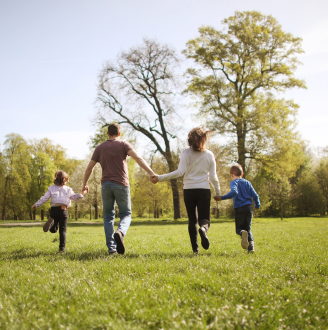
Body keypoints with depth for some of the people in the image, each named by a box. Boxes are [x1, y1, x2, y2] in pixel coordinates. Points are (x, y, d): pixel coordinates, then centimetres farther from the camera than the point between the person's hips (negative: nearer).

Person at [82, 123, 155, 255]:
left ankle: (111, 247, 1)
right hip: (121, 184, -2)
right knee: (126, 214, 7)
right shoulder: (123, 144, 4)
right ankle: (120, 232, -25)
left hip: (106, 185, 2)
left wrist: (84, 184, 24)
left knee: (108, 216, 11)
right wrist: (151, 173, -17)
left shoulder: (100, 148, 12)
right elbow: (138, 158, -12)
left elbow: (89, 167, 11)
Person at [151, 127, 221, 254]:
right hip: (204, 190, 0)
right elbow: (213, 177, 3)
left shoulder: (186, 153, -4)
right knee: (204, 219, 3)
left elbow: (180, 172, -15)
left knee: (192, 220, 12)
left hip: (189, 190, 0)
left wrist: (160, 178, -15)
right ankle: (203, 229, -33)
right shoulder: (209, 155, 3)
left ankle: (195, 248, 7)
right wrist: (218, 193, 17)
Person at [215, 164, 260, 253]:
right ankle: (251, 246, -12)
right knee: (248, 228, 11)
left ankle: (243, 233, -30)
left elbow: (234, 192, -20)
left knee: (239, 229, 7)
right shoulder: (247, 183, 15)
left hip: (239, 208, -4)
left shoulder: (233, 182, 0)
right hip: (249, 207, 4)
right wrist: (258, 205, 28)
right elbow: (255, 195, 12)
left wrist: (222, 198, -21)